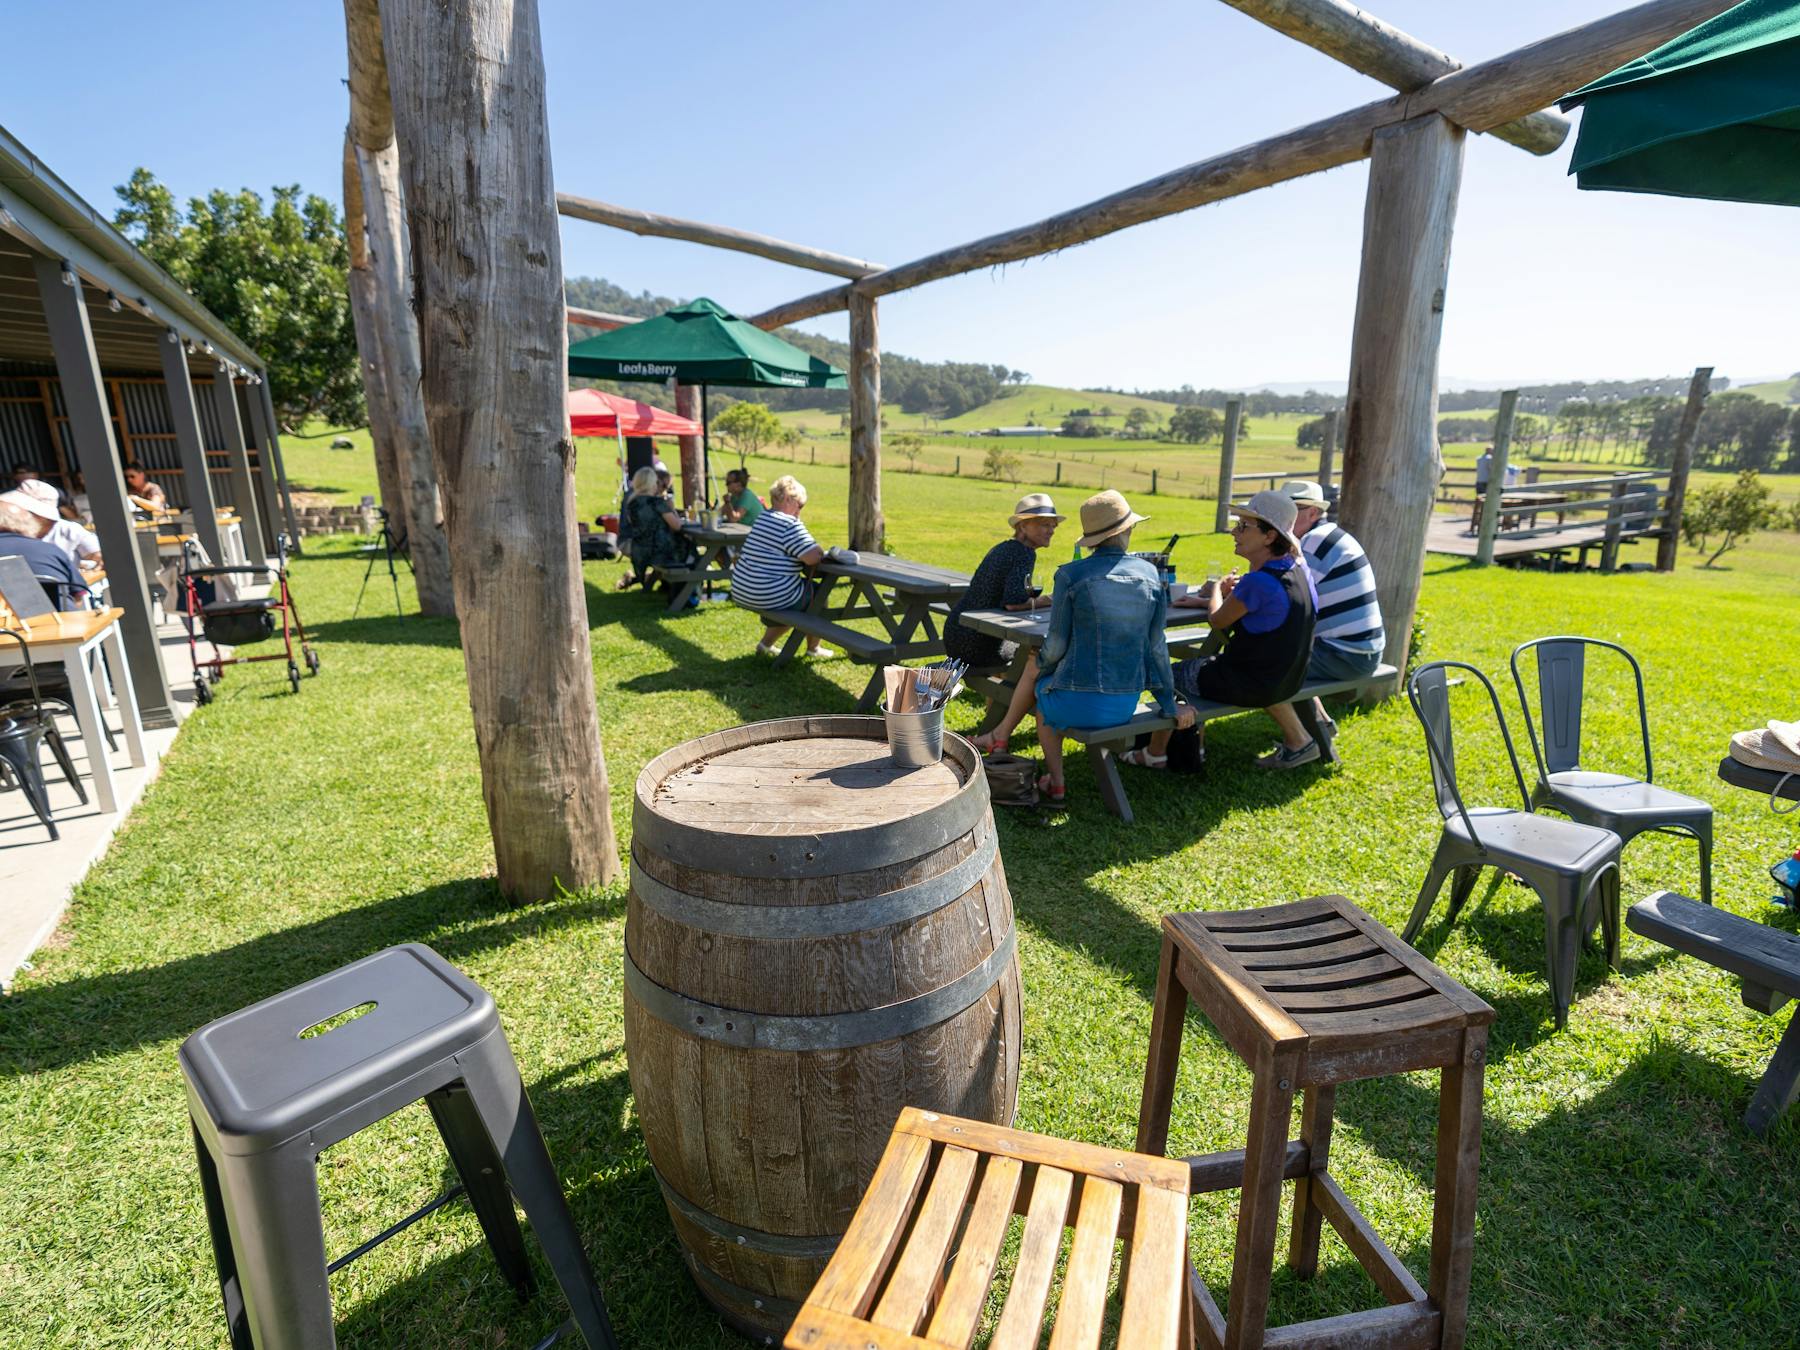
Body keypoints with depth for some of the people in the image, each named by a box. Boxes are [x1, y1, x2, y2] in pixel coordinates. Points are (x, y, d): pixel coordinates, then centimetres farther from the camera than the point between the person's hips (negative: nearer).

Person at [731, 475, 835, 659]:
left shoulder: (762, 518, 12)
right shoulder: (789, 524, -18)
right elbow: (813, 557, -24)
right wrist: (822, 552, -2)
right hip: (770, 598, -9)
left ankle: (766, 644, 31)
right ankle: (813, 648, 27)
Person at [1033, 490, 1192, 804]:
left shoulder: (1071, 575, -12)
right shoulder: (1150, 574, 0)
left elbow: (1056, 644, -7)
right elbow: (1156, 646, 5)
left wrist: (1041, 664, 16)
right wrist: (1170, 705, 15)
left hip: (1078, 705, -4)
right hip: (1126, 704, 4)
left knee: (1043, 688, 32)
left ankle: (1055, 783, 31)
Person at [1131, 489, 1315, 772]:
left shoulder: (1259, 582, -29)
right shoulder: (1297, 568, -1)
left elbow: (1217, 621, -12)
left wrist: (1218, 589, 7)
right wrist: (1204, 600, 11)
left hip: (1251, 683, -9)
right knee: (1197, 663, 30)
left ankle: (1155, 754, 30)